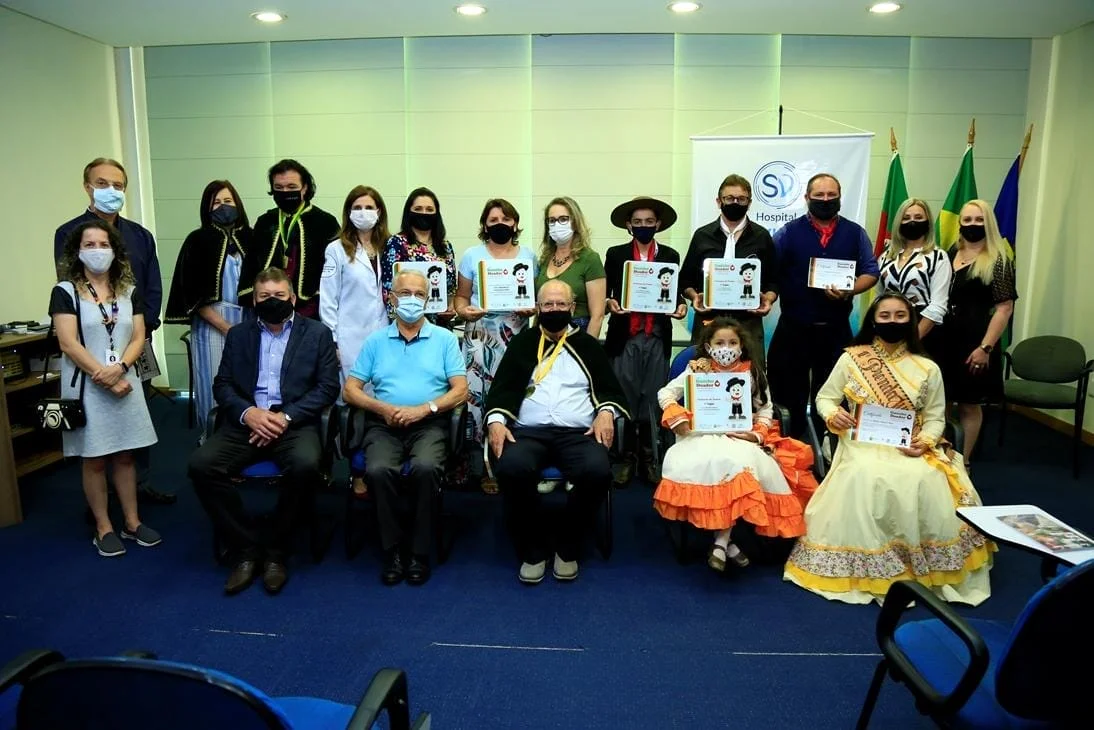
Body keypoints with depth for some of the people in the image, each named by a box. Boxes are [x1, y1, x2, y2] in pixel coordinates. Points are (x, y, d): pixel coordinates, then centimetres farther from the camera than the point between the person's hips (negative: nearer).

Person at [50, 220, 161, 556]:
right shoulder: (65, 291, -3)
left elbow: (138, 338, 2)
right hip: (87, 386, -3)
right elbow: (69, 344, -11)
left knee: (125, 455, 9)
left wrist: (119, 368, -15)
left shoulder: (130, 292, 9)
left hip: (125, 383, 3)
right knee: (94, 459, 4)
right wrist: (105, 378, -15)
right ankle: (103, 528, 15)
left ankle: (132, 522, 18)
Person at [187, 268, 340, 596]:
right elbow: (222, 385, 9)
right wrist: (248, 412, -12)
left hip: (295, 422, -3)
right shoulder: (238, 334, 16)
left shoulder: (317, 333, 8)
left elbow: (328, 387, 0)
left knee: (306, 465, -34)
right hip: (246, 422, 3)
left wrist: (286, 416, -13)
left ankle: (274, 550, -10)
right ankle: (246, 547, -8)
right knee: (200, 464, -23)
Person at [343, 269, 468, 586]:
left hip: (429, 424, -1)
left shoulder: (444, 339, 11)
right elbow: (350, 390, 9)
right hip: (384, 424, 1)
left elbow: (460, 390, 2)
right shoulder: (376, 341, 15)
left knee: (426, 468, -32)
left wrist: (424, 409, -13)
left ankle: (419, 550, -13)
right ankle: (392, 549, -9)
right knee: (378, 470, -30)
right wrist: (383, 408, -9)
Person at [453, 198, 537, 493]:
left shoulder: (528, 257, 10)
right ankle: (482, 465, 5)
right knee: (477, 396, -6)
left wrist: (533, 309, -8)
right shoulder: (472, 256, 7)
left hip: (516, 337, 1)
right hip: (480, 336, 0)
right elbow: (461, 296, 9)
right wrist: (464, 311, -11)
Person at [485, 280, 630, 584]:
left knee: (597, 471, -32)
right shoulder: (521, 343, 19)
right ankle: (533, 548, -9)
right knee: (511, 468, -34)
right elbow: (501, 388, 9)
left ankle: (567, 548, -6)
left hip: (578, 433, 1)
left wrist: (606, 412, -6)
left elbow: (610, 389, 16)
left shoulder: (588, 345, 20)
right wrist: (495, 421, -10)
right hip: (527, 431, 0)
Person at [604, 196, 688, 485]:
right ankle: (627, 456, 13)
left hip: (657, 337, 1)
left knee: (653, 399, 6)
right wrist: (610, 302, -16)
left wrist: (681, 305, -10)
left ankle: (649, 457, 16)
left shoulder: (670, 255, 9)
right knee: (624, 398, 2)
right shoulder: (615, 254, 6)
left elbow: (675, 292, 11)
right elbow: (604, 292, 5)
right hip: (624, 336, -1)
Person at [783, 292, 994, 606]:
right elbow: (824, 398, 8)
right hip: (863, 443, -1)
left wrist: (926, 440, -14)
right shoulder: (851, 359, 2)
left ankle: (924, 565, -6)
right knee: (866, 480, -34)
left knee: (923, 483, -30)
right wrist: (833, 415, -14)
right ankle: (870, 567, -17)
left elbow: (935, 416, 7)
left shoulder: (928, 368, 5)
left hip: (909, 446, 2)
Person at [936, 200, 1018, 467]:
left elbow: (1005, 308, -11)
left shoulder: (998, 261, -7)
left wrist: (985, 347, -17)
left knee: (969, 405, 7)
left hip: (974, 341, -5)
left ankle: (962, 463, 19)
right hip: (943, 337, 5)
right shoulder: (951, 253, 9)